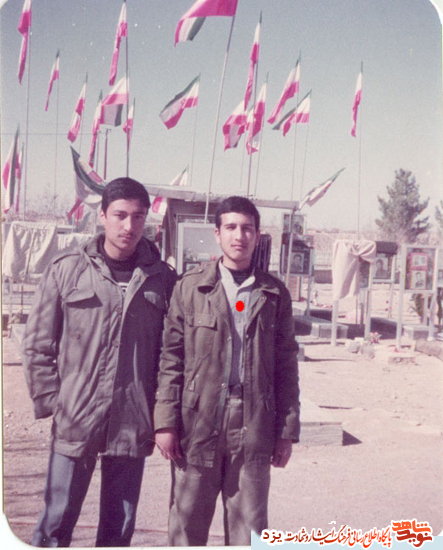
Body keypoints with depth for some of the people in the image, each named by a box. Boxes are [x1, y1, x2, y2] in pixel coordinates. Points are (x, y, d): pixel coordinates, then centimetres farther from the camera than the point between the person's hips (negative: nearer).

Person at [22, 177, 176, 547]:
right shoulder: (66, 270, 0)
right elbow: (37, 345, 3)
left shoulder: (163, 279, 2)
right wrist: (50, 403, -2)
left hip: (133, 427, 2)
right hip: (74, 423, -1)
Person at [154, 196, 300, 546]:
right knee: (187, 528, 9)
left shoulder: (274, 294, 7)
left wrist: (287, 430, 5)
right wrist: (166, 422, -5)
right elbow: (171, 358, 0)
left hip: (253, 427, 1)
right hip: (197, 424, -1)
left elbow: (286, 365, 7)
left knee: (250, 533, 9)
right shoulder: (190, 287, 3)